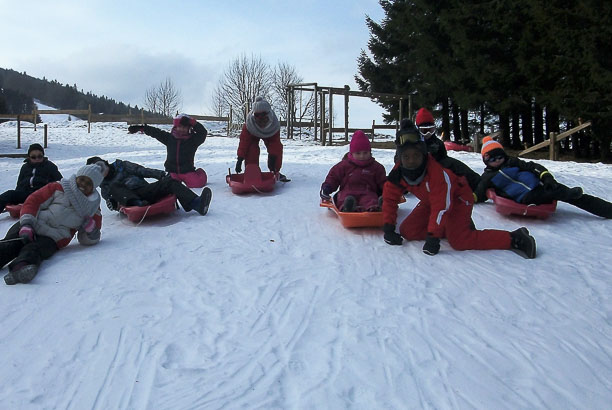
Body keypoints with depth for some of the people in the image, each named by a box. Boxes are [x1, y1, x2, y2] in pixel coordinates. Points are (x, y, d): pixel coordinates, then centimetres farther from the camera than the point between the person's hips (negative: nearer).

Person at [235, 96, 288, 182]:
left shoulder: (274, 124, -37)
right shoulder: (249, 124, -40)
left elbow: (275, 142, -28)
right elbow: (244, 141, -36)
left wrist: (272, 156, -36)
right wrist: (240, 159, -38)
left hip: (269, 134, 1)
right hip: (253, 134, -1)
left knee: (277, 149, -14)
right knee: (251, 150, -23)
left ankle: (275, 171, 1)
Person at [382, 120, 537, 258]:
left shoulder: (436, 171, -36)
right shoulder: (397, 173, -17)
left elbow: (441, 207, -36)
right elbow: (390, 199, -7)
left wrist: (433, 236, -37)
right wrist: (388, 228, -15)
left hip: (457, 198, -7)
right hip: (429, 201, 7)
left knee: (459, 241, -26)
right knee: (407, 231, -4)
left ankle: (515, 238, -18)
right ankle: (451, 227, 6)